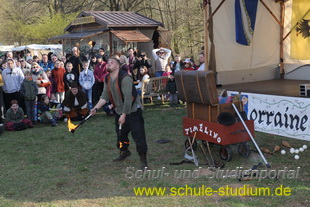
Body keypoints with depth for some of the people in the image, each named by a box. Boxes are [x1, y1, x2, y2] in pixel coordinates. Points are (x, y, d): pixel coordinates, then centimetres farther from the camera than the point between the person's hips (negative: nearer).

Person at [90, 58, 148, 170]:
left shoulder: (125, 78, -24)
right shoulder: (107, 79, 1)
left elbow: (128, 98, -27)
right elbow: (105, 96, 3)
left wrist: (124, 115, -26)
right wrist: (96, 108, -9)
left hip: (132, 110, -8)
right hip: (119, 110, 8)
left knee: (138, 134, -11)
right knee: (120, 133, 19)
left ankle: (143, 159, 0)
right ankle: (124, 151, 45)